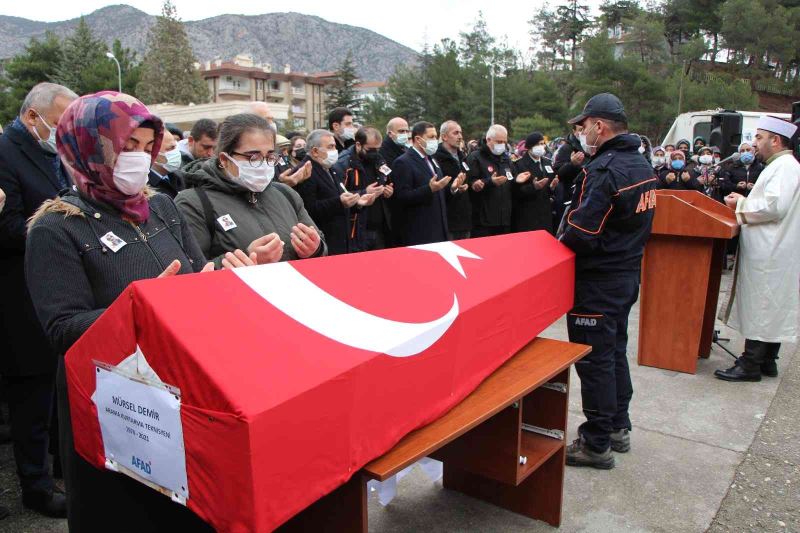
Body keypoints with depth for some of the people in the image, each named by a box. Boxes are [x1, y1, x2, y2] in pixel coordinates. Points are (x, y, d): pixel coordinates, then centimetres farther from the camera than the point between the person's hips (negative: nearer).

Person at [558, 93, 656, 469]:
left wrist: (562, 240, -5)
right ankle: (619, 428, 34)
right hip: (628, 273, 10)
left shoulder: (605, 169, -22)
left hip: (598, 281, -9)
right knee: (615, 351, 20)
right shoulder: (641, 163, 8)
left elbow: (582, 232, -26)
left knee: (594, 359, 1)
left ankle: (596, 444, 13)